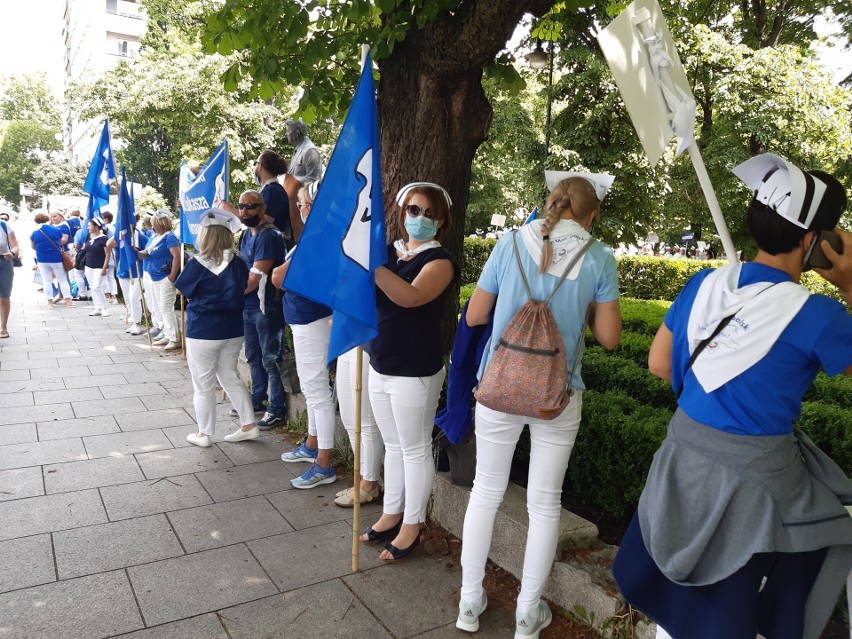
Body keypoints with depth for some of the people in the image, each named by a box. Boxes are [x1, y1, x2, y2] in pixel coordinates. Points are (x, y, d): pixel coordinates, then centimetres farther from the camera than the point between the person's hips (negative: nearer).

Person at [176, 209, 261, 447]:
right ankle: (249, 425, 20)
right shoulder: (239, 263, -4)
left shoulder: (198, 264, -16)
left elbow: (181, 290, -2)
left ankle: (203, 434, 21)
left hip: (202, 332, -5)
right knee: (230, 377, 19)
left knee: (203, 385, 9)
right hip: (233, 330, 5)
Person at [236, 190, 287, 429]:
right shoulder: (246, 234, 11)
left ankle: (277, 410, 8)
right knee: (253, 356, 19)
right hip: (248, 305, 9)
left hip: (266, 306, -9)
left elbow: (255, 278, -20)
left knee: (270, 359, -1)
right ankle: (257, 399, 34)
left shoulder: (268, 236, -17)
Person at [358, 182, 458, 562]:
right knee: (392, 446, 18)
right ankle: (391, 514, 33)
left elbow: (411, 296, -30)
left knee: (414, 450, 6)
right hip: (380, 367, 7)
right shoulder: (388, 252, 8)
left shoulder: (439, 260, -11)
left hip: (415, 372, -6)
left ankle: (411, 527, 20)